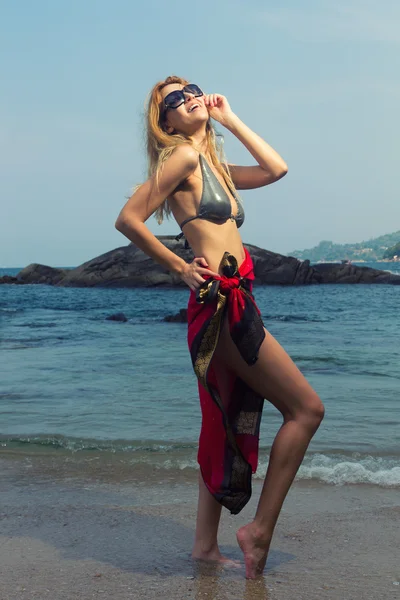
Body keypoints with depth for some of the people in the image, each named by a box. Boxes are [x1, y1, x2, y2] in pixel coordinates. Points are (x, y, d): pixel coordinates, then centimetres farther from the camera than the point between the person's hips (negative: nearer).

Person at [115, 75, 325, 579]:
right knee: (306, 409, -5)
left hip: (231, 305, 9)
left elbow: (276, 168, 21)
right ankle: (260, 530, 1)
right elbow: (128, 219, -11)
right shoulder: (183, 157, -6)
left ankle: (206, 544, 21)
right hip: (220, 303, -9)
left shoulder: (214, 165, 19)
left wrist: (229, 120, 20)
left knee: (228, 425, 13)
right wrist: (180, 268, -7)